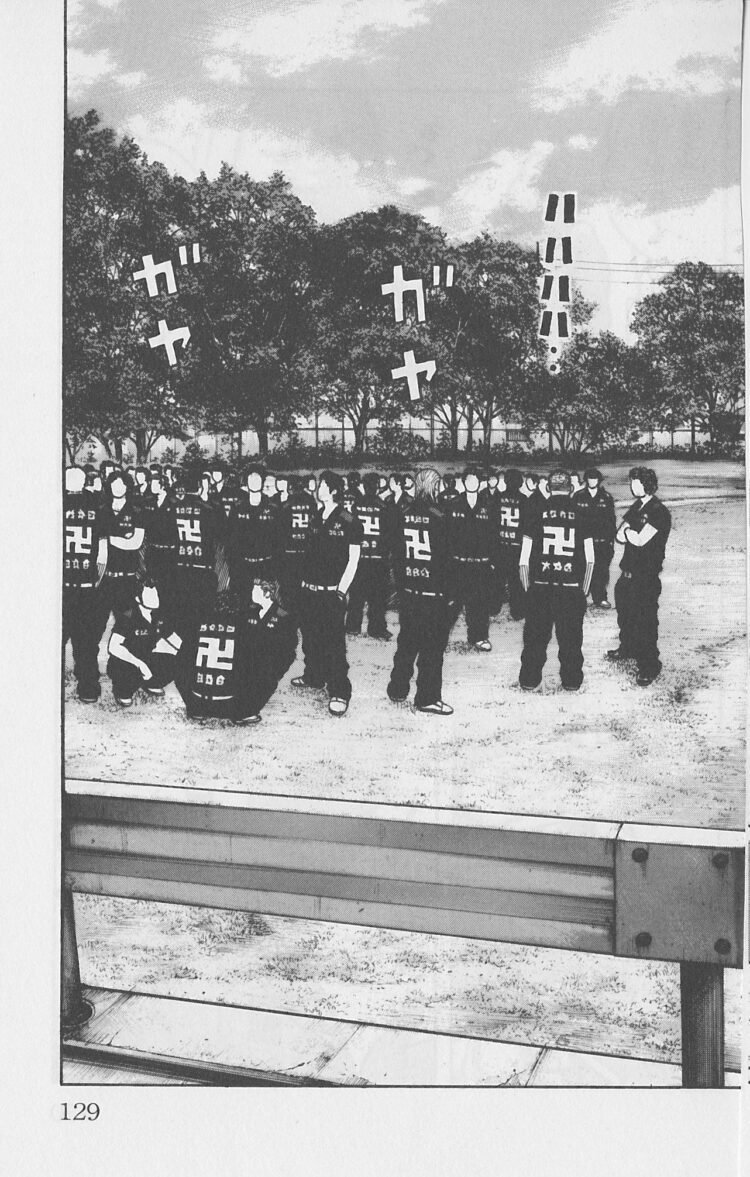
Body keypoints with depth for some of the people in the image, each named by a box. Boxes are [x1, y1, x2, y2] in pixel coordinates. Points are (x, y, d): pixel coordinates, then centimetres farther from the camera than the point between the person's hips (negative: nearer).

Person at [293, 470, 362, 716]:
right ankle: (313, 676, 35)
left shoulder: (348, 522, -7)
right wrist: (304, 581, 11)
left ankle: (339, 692, -4)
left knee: (334, 642, -8)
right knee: (310, 637, 15)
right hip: (309, 589, 7)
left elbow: (352, 561, -8)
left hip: (331, 592, -7)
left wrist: (340, 591, -13)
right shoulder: (315, 519, 11)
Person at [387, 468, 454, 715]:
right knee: (433, 646, 2)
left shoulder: (403, 513, 2)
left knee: (407, 641, 18)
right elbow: (444, 558, -13)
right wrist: (449, 591, -5)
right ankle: (428, 699, 6)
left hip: (407, 589, 6)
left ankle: (398, 690, 27)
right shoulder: (438, 517, -15)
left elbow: (396, 553, 8)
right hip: (433, 591, -6)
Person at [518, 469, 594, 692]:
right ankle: (572, 680, 16)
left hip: (540, 585, 0)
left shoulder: (536, 512, -1)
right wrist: (584, 589, 12)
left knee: (535, 635, 9)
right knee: (571, 636, 10)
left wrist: (527, 588, 10)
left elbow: (524, 559, -1)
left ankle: (529, 680, 13)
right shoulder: (580, 514, 1)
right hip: (572, 587, 0)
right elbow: (589, 560, 2)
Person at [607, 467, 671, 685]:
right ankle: (627, 649, 44)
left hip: (646, 577, -9)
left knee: (645, 622, -5)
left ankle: (649, 667, 4)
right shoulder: (635, 507, 12)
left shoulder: (658, 512, -15)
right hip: (628, 573, 9)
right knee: (625, 615, 23)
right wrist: (633, 534, -12)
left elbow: (641, 540, -22)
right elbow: (619, 536, 8)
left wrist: (628, 531, -3)